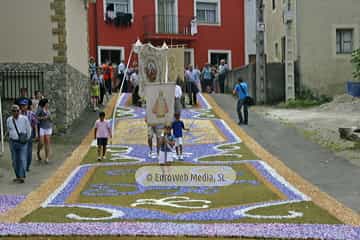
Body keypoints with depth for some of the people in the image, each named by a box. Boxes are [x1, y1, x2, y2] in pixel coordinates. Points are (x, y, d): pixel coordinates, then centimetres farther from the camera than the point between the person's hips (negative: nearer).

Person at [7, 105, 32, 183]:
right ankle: (18, 176, 18)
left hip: (22, 142, -3)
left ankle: (22, 177, -7)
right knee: (15, 161, 7)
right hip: (13, 142, 3)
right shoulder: (9, 120, 0)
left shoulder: (24, 119, -8)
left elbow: (29, 130, 3)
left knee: (22, 160, -9)